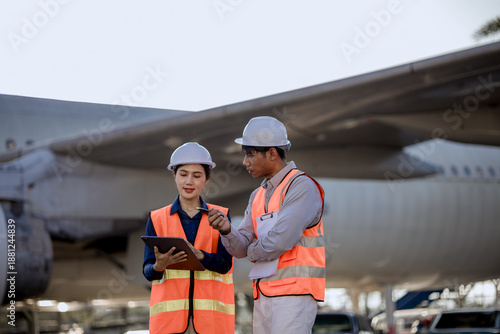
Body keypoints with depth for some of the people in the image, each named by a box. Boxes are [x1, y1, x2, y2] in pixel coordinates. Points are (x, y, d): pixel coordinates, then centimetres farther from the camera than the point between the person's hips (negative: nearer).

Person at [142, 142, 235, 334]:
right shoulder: (157, 219, 11)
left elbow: (224, 264, -2)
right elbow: (148, 272, 4)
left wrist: (198, 255, -22)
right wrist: (159, 266, -20)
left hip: (211, 317, 0)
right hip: (169, 316, 0)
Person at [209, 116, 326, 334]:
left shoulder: (302, 187, -10)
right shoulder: (258, 196, 18)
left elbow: (281, 241, -21)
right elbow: (241, 248, 10)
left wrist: (254, 252, 0)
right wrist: (226, 229, -12)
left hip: (296, 292, -8)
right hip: (265, 295, 8)